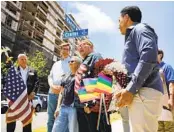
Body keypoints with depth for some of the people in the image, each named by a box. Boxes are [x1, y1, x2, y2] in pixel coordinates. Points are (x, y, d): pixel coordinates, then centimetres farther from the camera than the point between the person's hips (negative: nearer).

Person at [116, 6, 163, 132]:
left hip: (145, 92, -9)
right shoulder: (133, 34, 30)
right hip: (140, 92, 9)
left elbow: (149, 56, -16)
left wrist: (130, 89, -19)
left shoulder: (139, 28, 3)